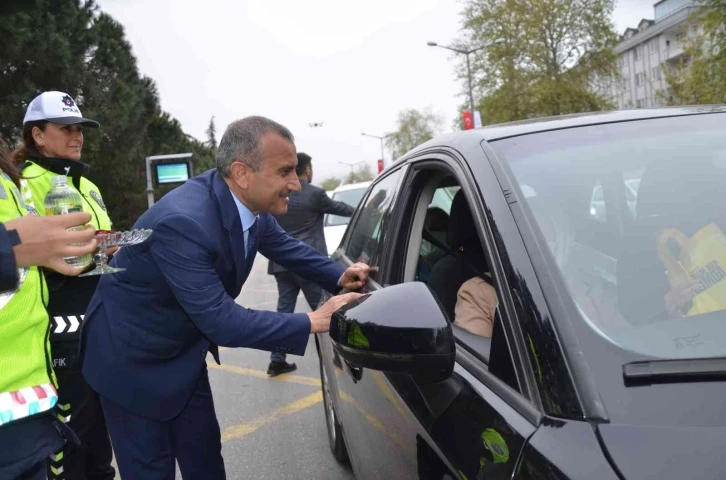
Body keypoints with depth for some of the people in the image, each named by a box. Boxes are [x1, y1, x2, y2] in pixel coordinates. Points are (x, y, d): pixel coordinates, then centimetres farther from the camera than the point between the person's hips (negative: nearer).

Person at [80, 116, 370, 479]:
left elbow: (287, 247, 7)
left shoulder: (250, 205, -11)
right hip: (132, 358, -7)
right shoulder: (182, 221, -36)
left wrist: (340, 277, -8)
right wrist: (312, 322, -29)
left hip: (183, 353, 7)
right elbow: (221, 321, -35)